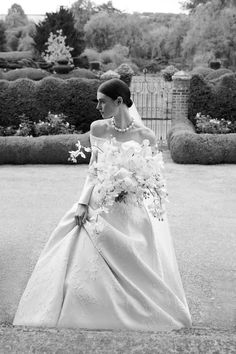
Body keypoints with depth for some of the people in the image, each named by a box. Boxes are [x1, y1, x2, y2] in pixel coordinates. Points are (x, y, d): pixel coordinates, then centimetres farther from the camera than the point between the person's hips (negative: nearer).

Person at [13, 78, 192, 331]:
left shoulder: (145, 136, -9)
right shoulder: (97, 129, 0)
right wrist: (83, 202, -7)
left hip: (130, 210, -2)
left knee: (132, 271, 2)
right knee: (85, 266, 0)